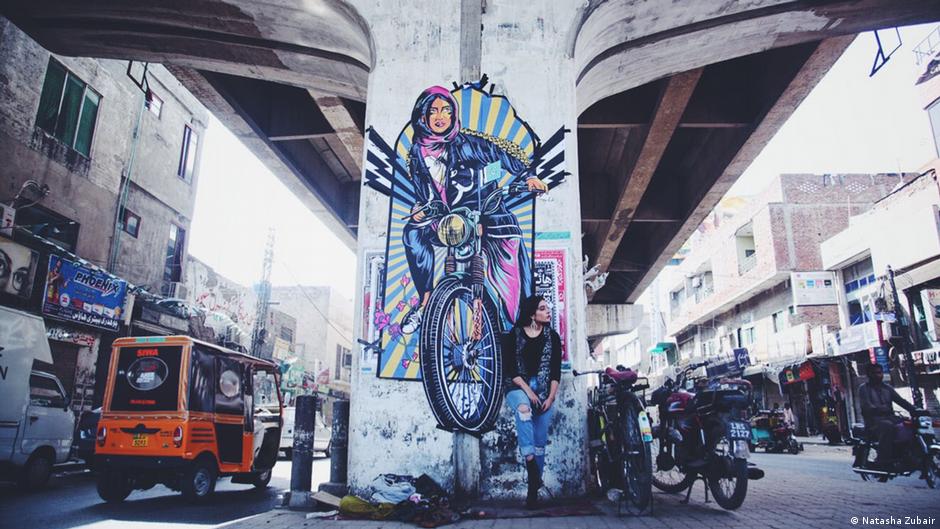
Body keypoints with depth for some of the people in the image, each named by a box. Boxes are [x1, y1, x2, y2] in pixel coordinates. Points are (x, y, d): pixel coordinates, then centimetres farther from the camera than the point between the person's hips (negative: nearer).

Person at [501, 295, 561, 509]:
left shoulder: (552, 337, 5)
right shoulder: (513, 336, -1)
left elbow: (556, 370, 3)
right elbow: (509, 368, -6)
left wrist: (551, 397, -7)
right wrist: (528, 391, -15)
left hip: (544, 390, 2)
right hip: (518, 388, -2)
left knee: (540, 441, 0)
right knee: (524, 408, -37)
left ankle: (533, 489, 11)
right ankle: (529, 460, -36)